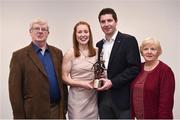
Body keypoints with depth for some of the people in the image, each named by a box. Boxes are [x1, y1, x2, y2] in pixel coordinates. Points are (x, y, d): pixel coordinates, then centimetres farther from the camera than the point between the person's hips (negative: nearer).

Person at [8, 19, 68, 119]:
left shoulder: (57, 52, 7)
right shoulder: (19, 55, -5)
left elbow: (62, 80, 9)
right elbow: (15, 90, -7)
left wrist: (64, 107, 6)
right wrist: (19, 116, -8)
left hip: (58, 110, 4)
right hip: (34, 112, -3)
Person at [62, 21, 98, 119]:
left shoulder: (96, 52, 4)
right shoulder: (70, 53, -7)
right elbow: (65, 78, -6)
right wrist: (82, 83, -17)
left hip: (93, 97, 4)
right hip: (77, 97, -3)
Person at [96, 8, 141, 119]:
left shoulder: (129, 40, -7)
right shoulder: (99, 45, 13)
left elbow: (135, 68, -13)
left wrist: (112, 82, -18)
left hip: (122, 98, -5)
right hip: (103, 98, 5)